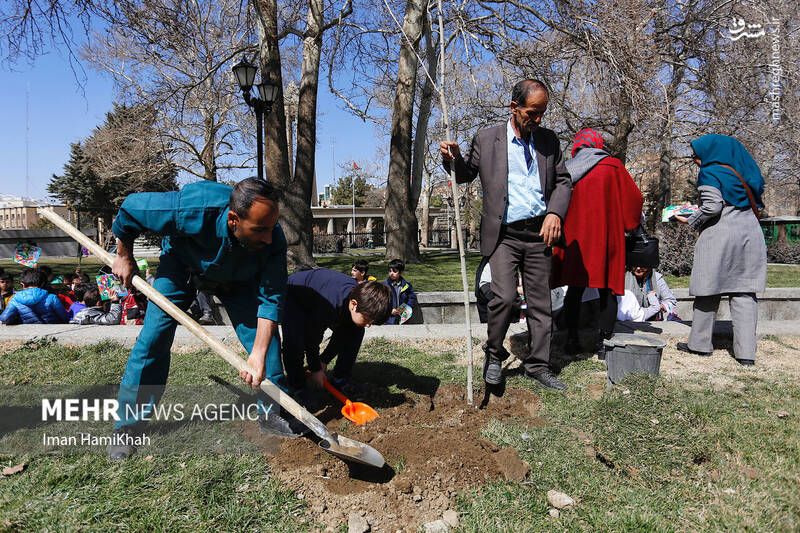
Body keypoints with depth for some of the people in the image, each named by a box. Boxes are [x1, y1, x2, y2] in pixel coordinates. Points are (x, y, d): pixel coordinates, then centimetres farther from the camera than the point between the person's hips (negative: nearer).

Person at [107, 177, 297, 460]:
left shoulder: (273, 241, -36)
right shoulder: (192, 209, -43)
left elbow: (271, 299, -30)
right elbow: (131, 207, -24)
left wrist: (259, 355, -39)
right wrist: (124, 256, -9)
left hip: (238, 278, 2)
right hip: (181, 265, -1)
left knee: (264, 338, -7)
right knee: (153, 337, -8)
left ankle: (273, 414, 10)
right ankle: (127, 426, 9)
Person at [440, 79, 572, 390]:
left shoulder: (548, 140, 11)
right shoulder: (486, 139, 2)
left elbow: (563, 181, 14)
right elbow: (466, 175, 11)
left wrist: (555, 213, -4)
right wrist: (453, 158, -11)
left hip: (538, 233, 3)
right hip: (504, 234, -3)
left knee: (540, 302, 7)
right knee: (504, 297, -16)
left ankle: (538, 365, 22)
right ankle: (494, 356, 9)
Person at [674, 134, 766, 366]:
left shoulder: (710, 173, -5)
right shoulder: (742, 172, 17)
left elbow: (713, 206, -17)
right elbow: (755, 202, 21)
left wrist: (691, 221, -2)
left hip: (719, 236, -7)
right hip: (750, 234, 7)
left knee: (708, 290, 3)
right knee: (744, 292, 4)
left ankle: (700, 343, 12)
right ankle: (746, 352, 2)